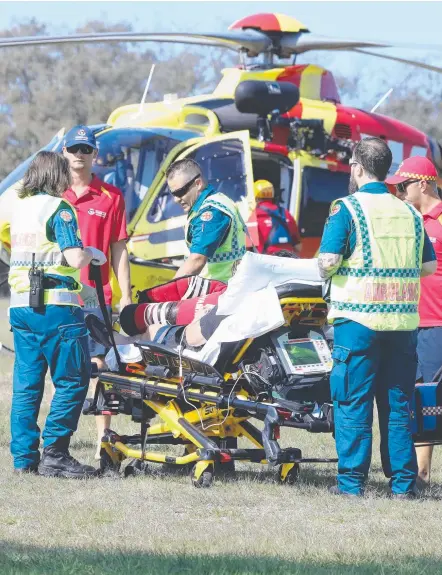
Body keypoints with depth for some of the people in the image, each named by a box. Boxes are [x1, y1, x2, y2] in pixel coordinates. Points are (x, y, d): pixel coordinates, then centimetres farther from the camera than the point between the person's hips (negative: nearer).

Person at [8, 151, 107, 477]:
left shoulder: (19, 208, 15)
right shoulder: (58, 209, -8)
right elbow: (75, 259, -18)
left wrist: (78, 288, 29)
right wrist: (92, 254, 5)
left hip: (21, 306, 8)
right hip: (55, 307, -8)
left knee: (27, 383, 9)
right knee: (72, 381, -3)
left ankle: (24, 457, 9)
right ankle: (54, 455, -7)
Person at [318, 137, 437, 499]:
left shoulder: (346, 209, -6)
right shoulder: (409, 213, 10)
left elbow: (328, 261, -14)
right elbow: (428, 266, 13)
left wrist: (325, 267, 8)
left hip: (358, 319, -4)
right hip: (403, 320, 4)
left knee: (353, 401, 1)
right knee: (398, 403, 8)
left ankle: (352, 481, 0)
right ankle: (403, 482, 8)